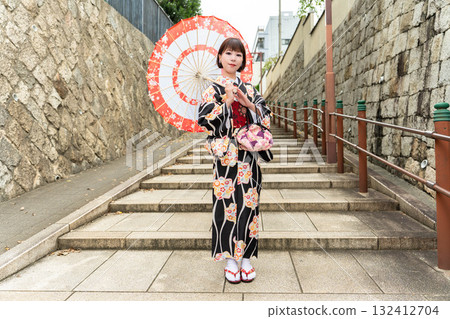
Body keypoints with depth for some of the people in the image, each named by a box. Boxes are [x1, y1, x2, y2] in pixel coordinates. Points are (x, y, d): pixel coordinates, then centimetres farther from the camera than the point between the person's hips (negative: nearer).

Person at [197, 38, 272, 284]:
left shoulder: (249, 89, 14)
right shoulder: (212, 89, 4)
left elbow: (266, 118, 7)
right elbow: (204, 121, -7)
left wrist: (247, 103, -8)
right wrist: (227, 102, -13)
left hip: (249, 156, 3)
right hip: (225, 156, -3)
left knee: (248, 202, 4)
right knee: (226, 203, -1)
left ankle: (246, 257, 17)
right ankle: (230, 259, 14)